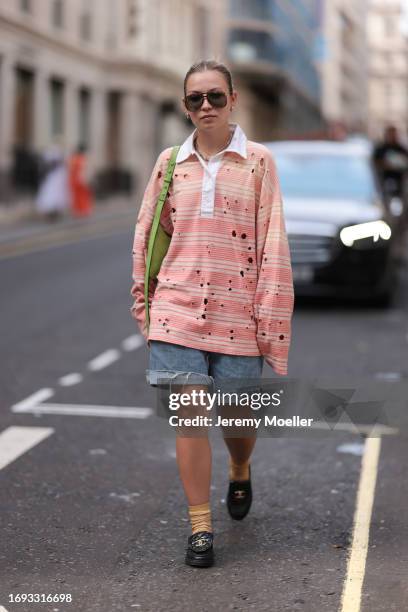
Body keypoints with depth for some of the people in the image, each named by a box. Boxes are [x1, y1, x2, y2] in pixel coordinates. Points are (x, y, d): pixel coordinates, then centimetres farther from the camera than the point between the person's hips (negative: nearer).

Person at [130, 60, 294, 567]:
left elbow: (273, 244, -3)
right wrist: (143, 301, 9)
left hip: (237, 311, -1)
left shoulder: (258, 161, 0)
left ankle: (240, 472, 42)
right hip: (178, 306, 1)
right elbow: (146, 234, 13)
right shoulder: (170, 162, 8)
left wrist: (270, 319, -7)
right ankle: (200, 526, 7)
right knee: (189, 412, -4)